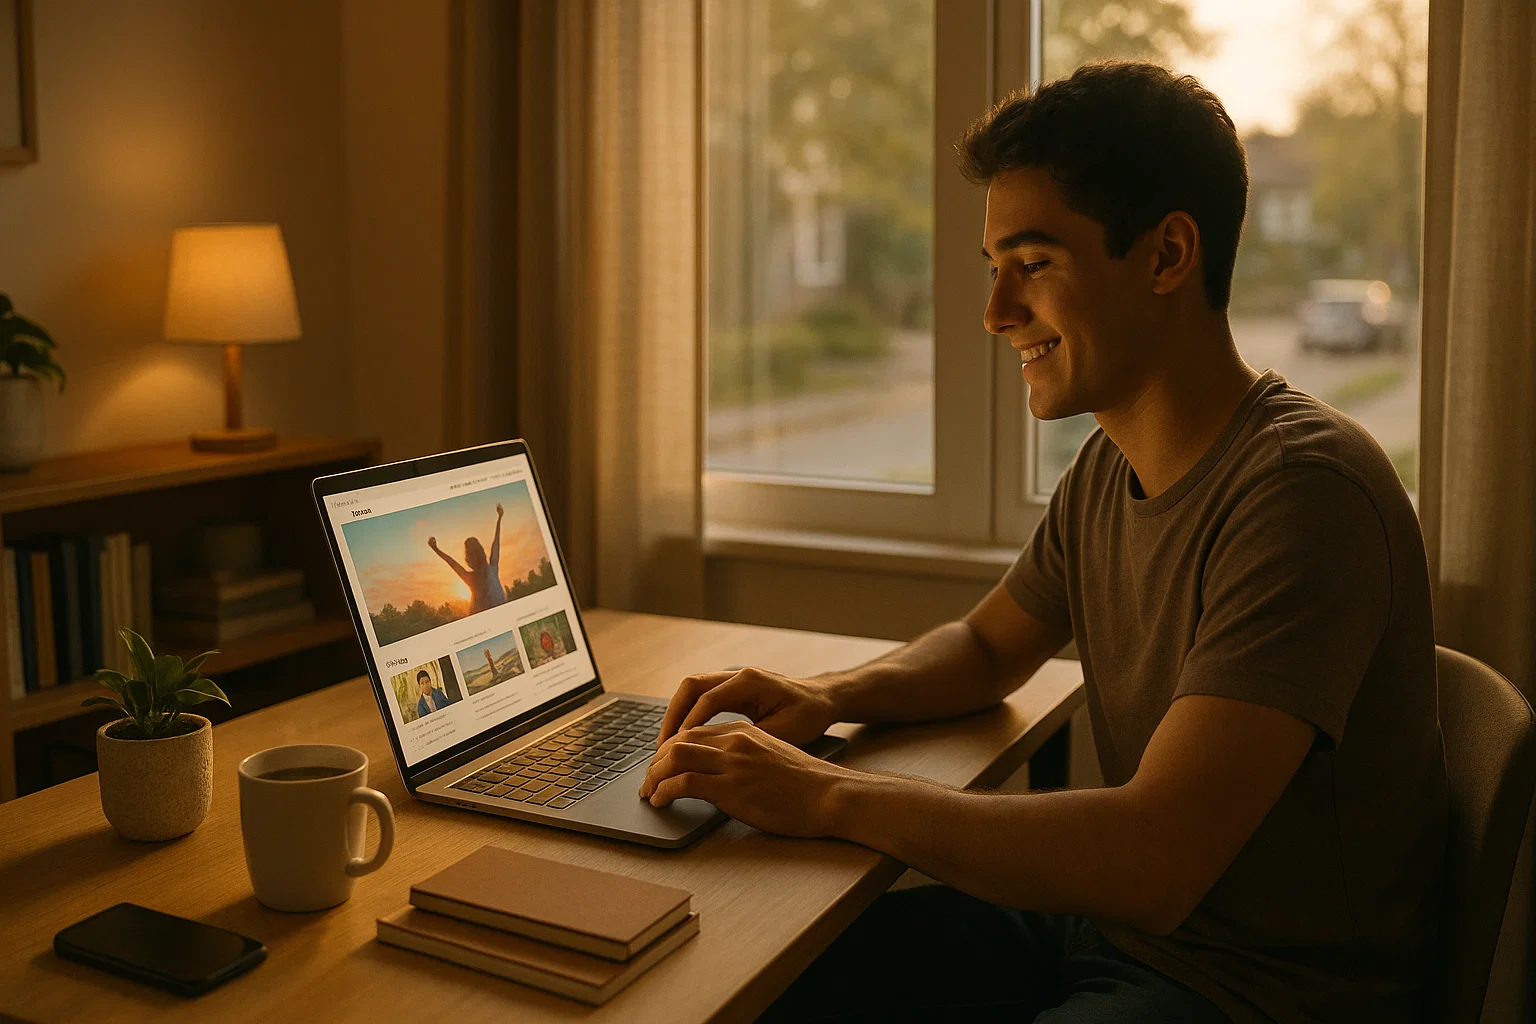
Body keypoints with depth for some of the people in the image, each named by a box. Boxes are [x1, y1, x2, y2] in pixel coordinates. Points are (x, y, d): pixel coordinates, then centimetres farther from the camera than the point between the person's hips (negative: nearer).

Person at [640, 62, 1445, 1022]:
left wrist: (828, 795, -25)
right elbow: (989, 648, 18)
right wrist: (829, 694, -3)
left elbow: (1154, 864, -32)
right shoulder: (1110, 467, 3)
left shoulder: (1303, 491, -25)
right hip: (1104, 920, 8)